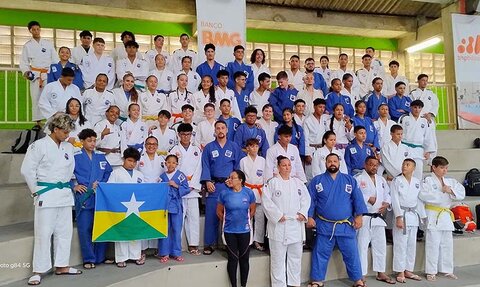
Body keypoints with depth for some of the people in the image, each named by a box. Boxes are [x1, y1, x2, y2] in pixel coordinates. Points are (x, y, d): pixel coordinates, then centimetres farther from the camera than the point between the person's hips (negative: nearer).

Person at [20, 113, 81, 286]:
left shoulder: (68, 147, 9)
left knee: (64, 231, 11)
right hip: (46, 194, -6)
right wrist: (36, 191, -4)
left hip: (65, 193, 6)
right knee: (43, 232, -2)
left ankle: (62, 266, 24)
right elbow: (27, 170, -8)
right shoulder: (39, 145, -8)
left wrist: (66, 186, 12)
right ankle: (38, 271, 10)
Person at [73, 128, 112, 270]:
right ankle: (89, 259, 13)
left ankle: (100, 257, 20)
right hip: (84, 198, -3)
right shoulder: (75, 157, 1)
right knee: (85, 229, -1)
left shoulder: (101, 157, 13)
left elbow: (109, 172, 17)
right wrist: (74, 186, -7)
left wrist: (101, 183, 3)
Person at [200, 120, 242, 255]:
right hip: (214, 185, 0)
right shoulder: (209, 147, 9)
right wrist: (207, 181, -8)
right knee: (211, 215, -2)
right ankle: (209, 244, 9)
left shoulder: (234, 147, 10)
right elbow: (205, 166, 5)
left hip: (230, 185, 0)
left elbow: (238, 166, 8)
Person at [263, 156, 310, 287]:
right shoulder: (272, 182, -3)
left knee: (295, 256, 14)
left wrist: (303, 213, -4)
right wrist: (278, 215, -14)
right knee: (278, 257, 1)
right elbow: (266, 200, -10)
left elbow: (306, 198, 11)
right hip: (279, 225, -4)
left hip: (296, 224, 5)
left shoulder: (298, 182, 12)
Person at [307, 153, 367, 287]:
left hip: (346, 225, 1)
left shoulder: (350, 180, 7)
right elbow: (311, 200, 1)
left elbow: (358, 199, 3)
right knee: (320, 254, 6)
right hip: (324, 225, 0)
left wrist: (359, 215, -6)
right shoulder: (317, 180, 4)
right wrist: (310, 217, -6)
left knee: (351, 254, 8)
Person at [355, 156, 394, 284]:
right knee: (362, 246, -4)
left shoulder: (381, 180, 15)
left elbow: (387, 194, 18)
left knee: (380, 245, 15)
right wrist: (368, 199, -18)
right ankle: (361, 275, 4)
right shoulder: (358, 178, -7)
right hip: (364, 217, -7)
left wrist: (386, 204, -2)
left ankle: (381, 273, 28)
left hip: (378, 217, 7)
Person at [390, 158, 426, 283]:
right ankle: (400, 272, 6)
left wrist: (423, 216, 12)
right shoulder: (396, 181, -5)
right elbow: (395, 200, -10)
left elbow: (419, 200, 13)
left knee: (412, 244, 11)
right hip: (402, 215, -5)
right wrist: (398, 217, -16)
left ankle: (408, 270, 23)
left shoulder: (417, 182, 9)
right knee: (401, 244, -3)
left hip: (414, 215, 5)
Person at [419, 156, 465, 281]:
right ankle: (431, 272, 8)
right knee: (433, 244, -2)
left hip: (446, 215, 6)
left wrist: (451, 191, -15)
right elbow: (423, 194, -21)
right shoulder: (428, 180, -7)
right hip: (433, 215, -6)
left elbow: (461, 193, 3)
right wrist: (441, 193, -16)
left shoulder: (450, 181, 12)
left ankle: (447, 270, 28)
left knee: (447, 244, 14)